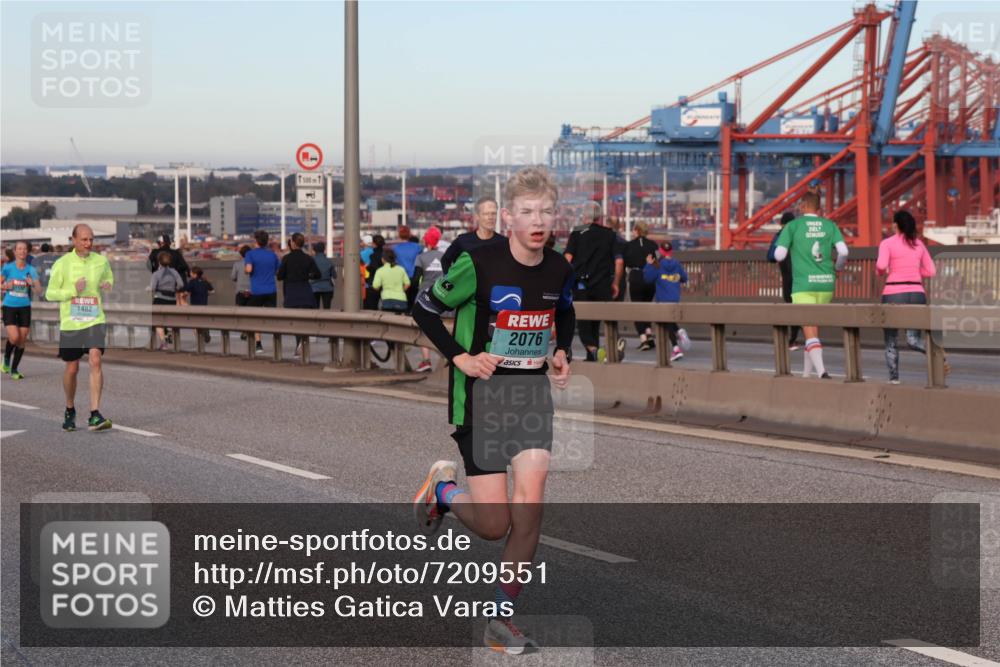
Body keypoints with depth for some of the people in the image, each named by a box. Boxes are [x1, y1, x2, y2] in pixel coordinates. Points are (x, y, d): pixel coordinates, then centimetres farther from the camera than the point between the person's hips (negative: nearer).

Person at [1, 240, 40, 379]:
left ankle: (14, 370, 17)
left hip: (25, 307, 2)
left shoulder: (31, 269, 2)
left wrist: (33, 283, -31)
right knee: (14, 337, -16)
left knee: (22, 340, 2)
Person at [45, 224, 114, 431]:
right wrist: (73, 290, -17)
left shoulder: (101, 261, 4)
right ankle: (70, 410, 32)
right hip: (70, 323, -1)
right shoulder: (62, 264, -3)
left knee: (96, 361, -18)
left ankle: (95, 415, -18)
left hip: (95, 321, 1)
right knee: (72, 369, 8)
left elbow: (109, 280, 22)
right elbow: (50, 293, -1)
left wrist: (108, 286, -3)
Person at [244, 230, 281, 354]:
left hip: (256, 291, -2)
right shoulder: (272, 254, 6)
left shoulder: (251, 254, -5)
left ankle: (258, 344, 4)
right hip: (271, 291, 2)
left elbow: (248, 269, -20)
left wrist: (244, 270, 2)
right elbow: (278, 271, 13)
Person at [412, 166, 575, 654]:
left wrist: (562, 351, 5)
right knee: (494, 524, -4)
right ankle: (442, 487, 30)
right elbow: (424, 308, -4)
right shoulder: (479, 263, -16)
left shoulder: (558, 269, 0)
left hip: (533, 394, 4)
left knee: (529, 511, -8)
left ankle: (502, 621, 6)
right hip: (481, 394, -4)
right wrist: (459, 357, -13)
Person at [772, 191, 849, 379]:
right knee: (813, 327, 21)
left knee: (810, 333, -9)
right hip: (826, 283, 4)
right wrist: (838, 267, 14)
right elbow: (843, 251, -7)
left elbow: (779, 255, -7)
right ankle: (806, 373, 25)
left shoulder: (793, 226, -2)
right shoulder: (830, 226, 7)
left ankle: (822, 372, -30)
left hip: (803, 286, -4)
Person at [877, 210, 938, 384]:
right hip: (916, 294, 3)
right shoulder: (919, 244, 12)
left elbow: (881, 265, -18)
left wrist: (880, 271, 6)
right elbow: (931, 272, 14)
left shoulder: (887, 243, -2)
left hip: (894, 294, -3)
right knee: (913, 340, -4)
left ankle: (894, 376, 6)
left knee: (890, 340, 12)